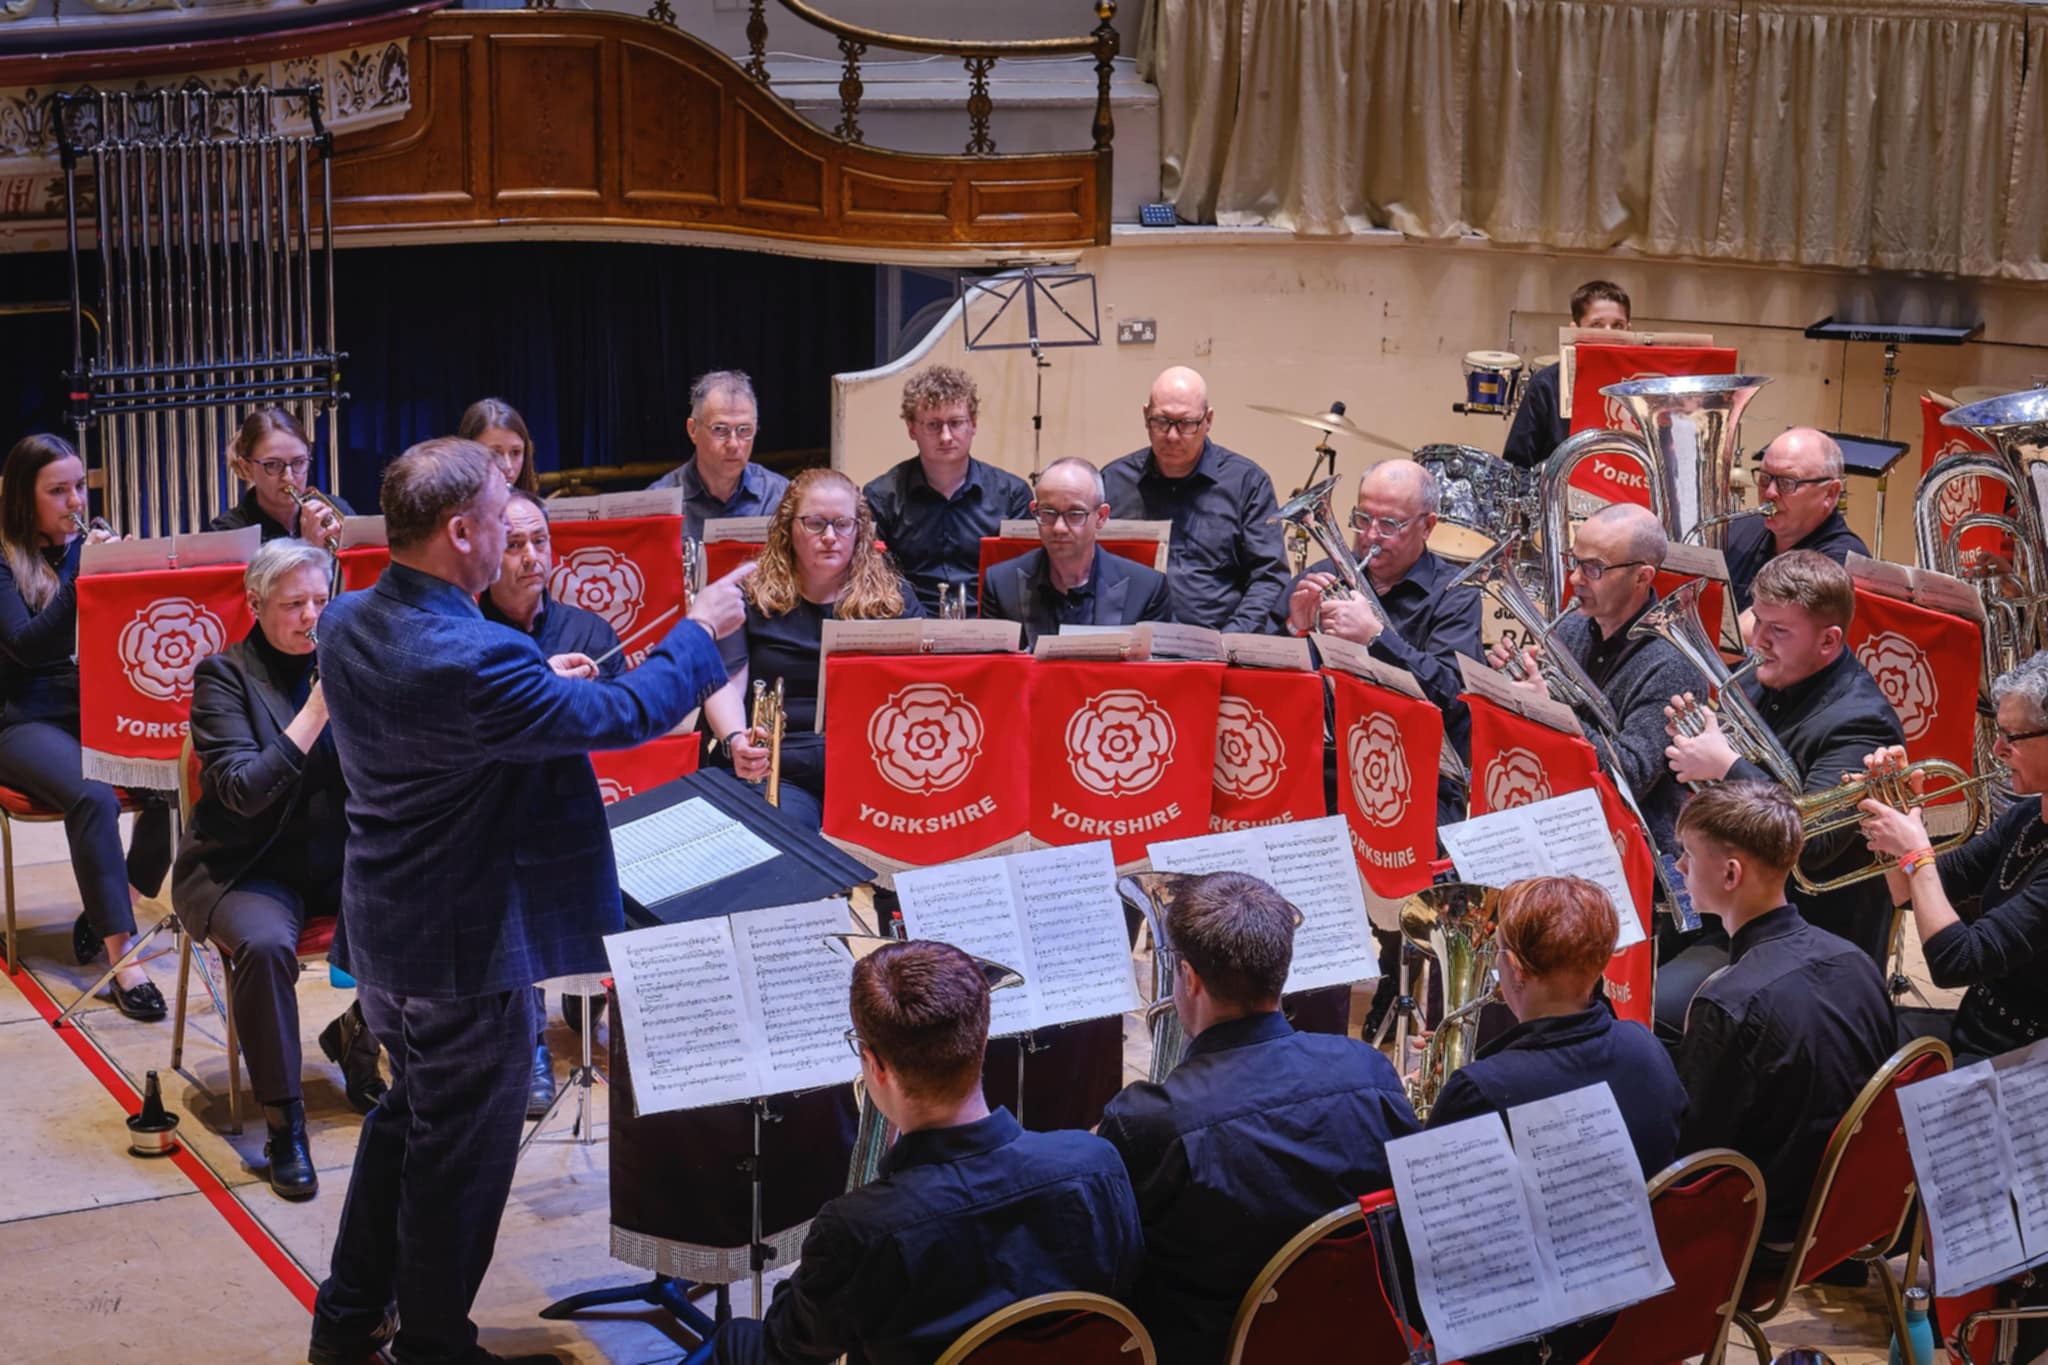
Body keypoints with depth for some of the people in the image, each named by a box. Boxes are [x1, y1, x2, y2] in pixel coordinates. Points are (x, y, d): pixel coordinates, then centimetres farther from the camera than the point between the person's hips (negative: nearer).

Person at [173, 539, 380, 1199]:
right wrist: (316, 711, -24)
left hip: (339, 860, 4)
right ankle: (283, 1120, -21)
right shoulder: (224, 675, -6)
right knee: (265, 943, -35)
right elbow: (244, 791, -19)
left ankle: (356, 1034, 8)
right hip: (247, 868, -4)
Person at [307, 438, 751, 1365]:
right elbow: (622, 717, -22)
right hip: (465, 943, -9)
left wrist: (541, 687, 9)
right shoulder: (475, 660, -31)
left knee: (407, 1112, 26)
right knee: (461, 1152, 9)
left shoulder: (346, 626, -3)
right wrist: (701, 631, -8)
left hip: (381, 929, 9)